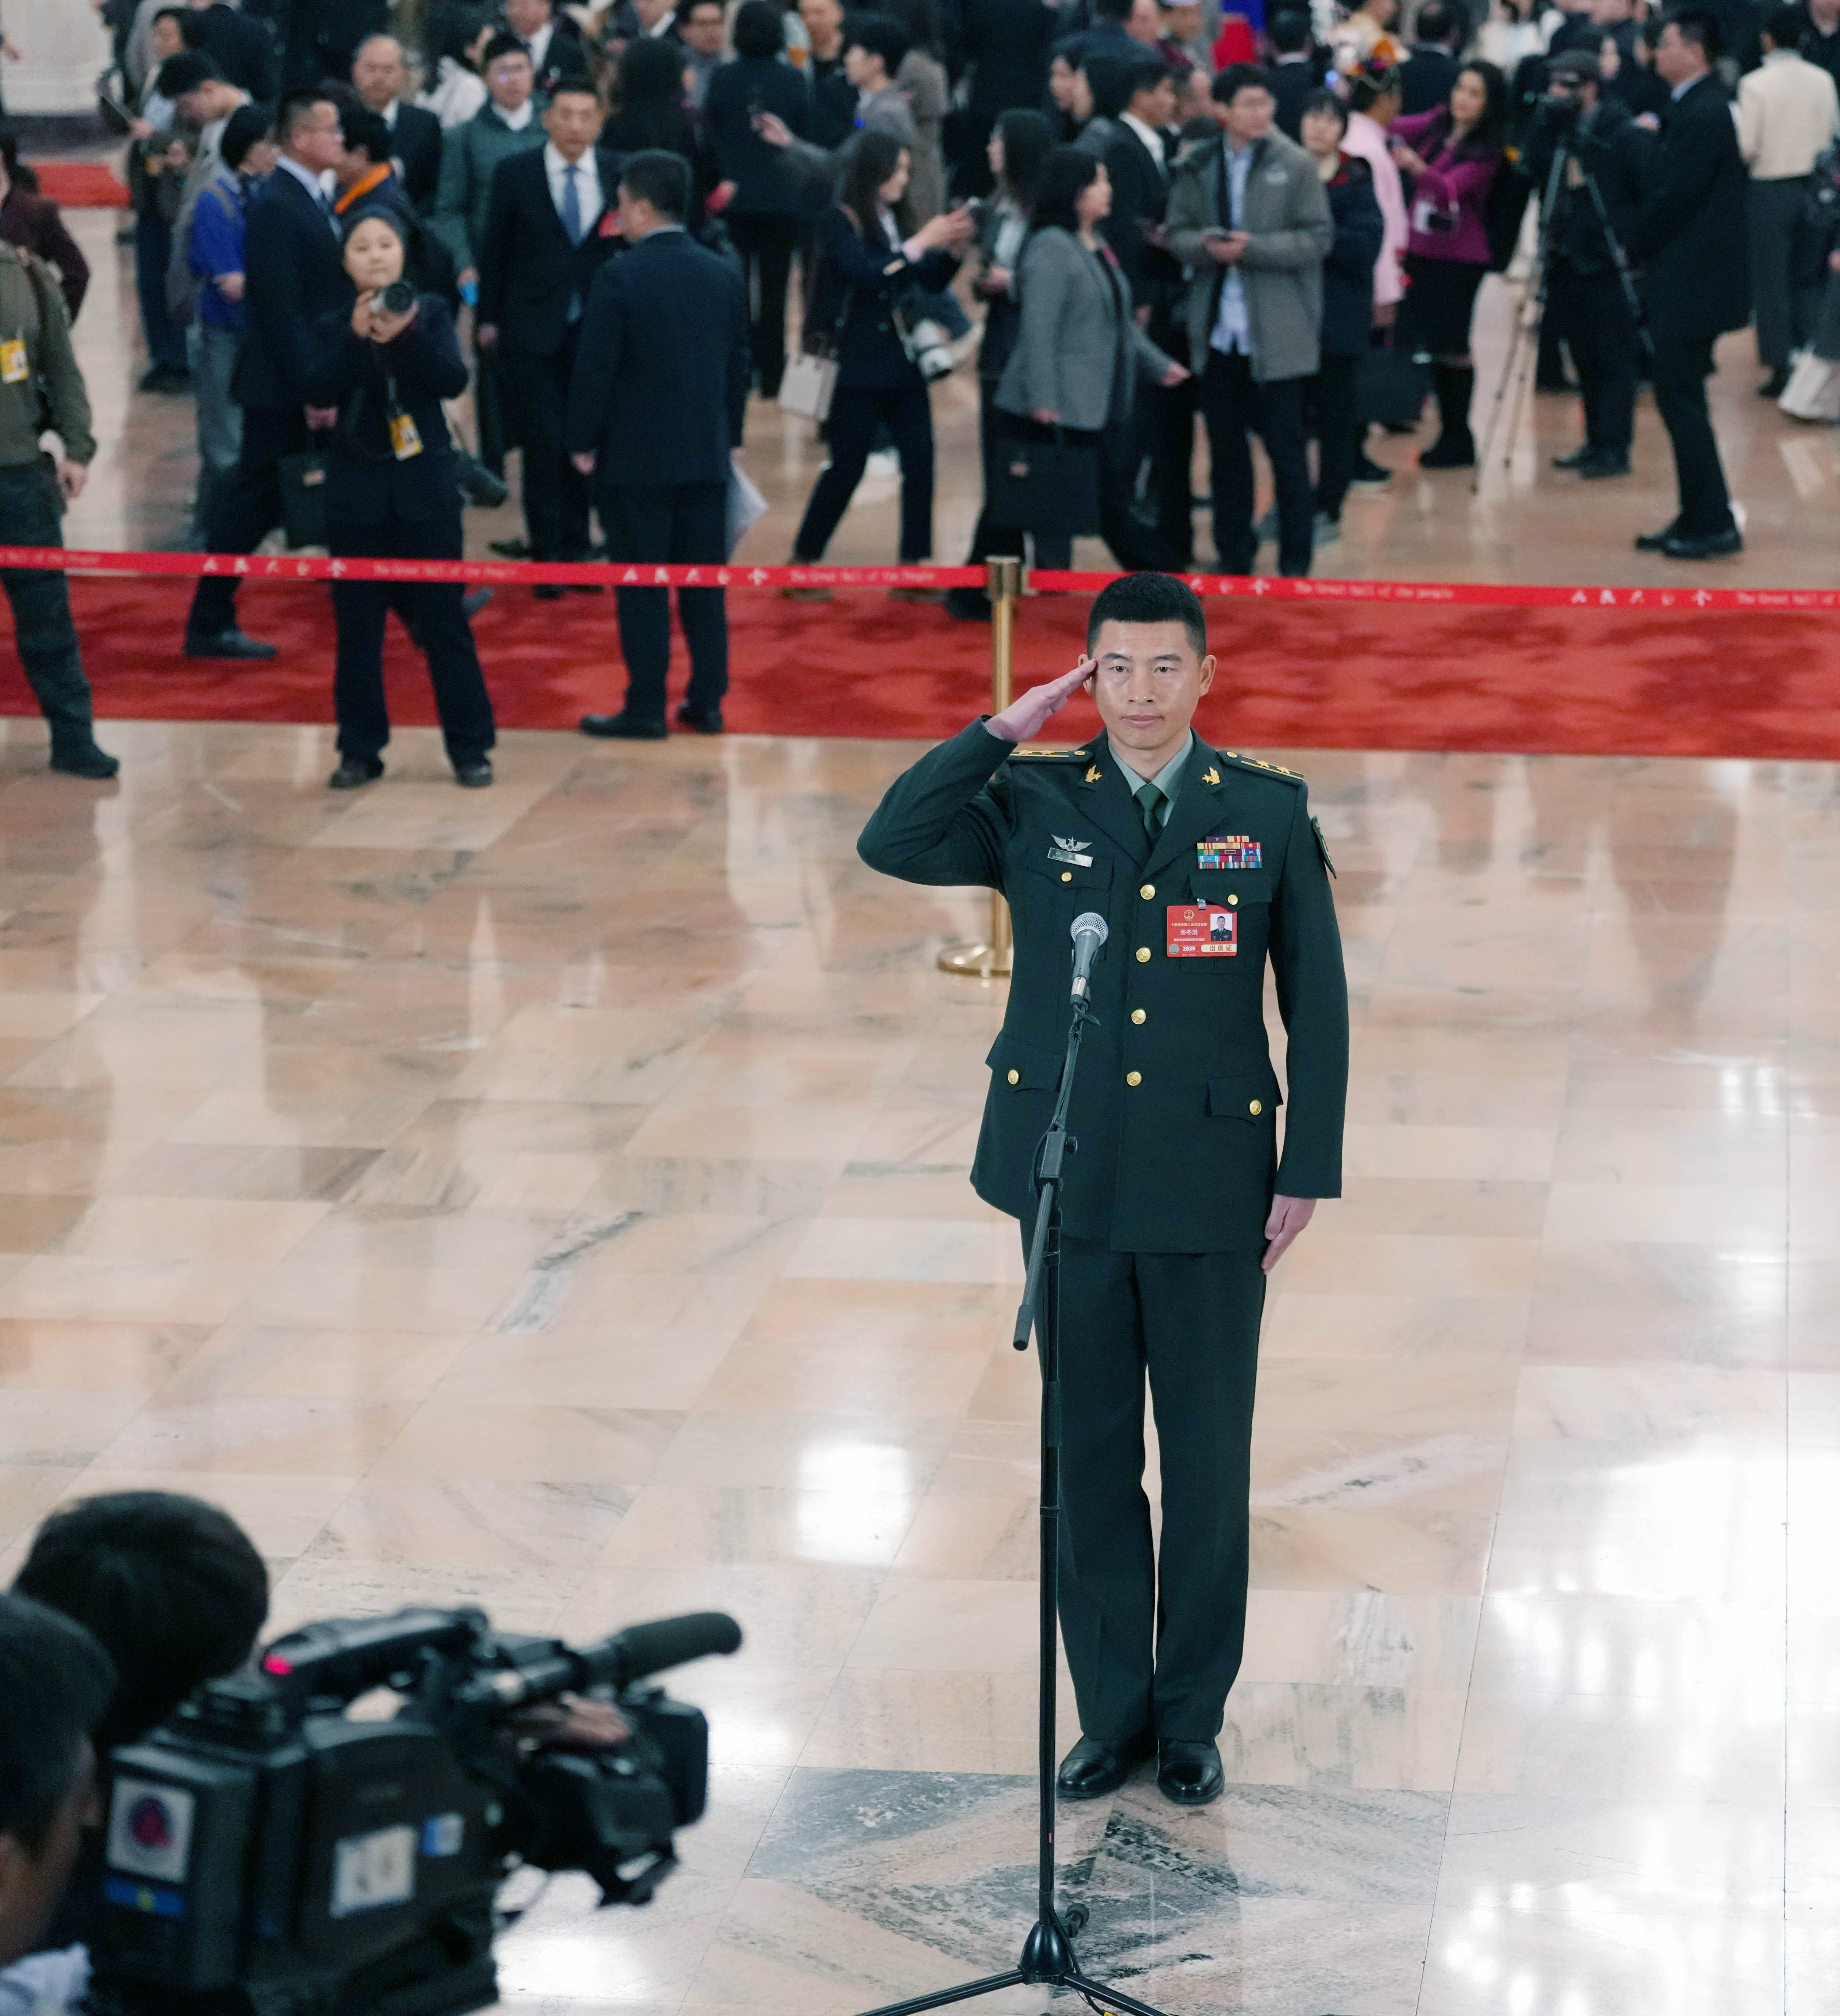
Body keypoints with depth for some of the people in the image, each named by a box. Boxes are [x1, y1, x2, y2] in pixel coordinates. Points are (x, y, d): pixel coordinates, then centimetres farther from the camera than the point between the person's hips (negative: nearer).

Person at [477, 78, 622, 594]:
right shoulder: (515, 174, -1)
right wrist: (488, 317, 5)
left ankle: (576, 551, 18)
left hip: (598, 331, 2)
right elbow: (494, 249, 5)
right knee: (544, 445, -4)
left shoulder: (619, 176, 3)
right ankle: (547, 557, 4)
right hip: (533, 331, -2)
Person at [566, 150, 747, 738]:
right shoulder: (722, 275, 5)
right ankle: (707, 702, 13)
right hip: (707, 456, 5)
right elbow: (738, 364, 12)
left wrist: (583, 442, -1)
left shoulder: (620, 278, -13)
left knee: (642, 587, 0)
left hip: (636, 458, -5)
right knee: (704, 582, 10)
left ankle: (645, 710, 2)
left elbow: (595, 369, -12)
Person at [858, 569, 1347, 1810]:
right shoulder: (1033, 806, 1)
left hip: (1212, 1188, -1)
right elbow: (893, 845, -15)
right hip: (1072, 1185, 1)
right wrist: (1005, 733, -13)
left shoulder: (1270, 813, -1)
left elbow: (1317, 1000, 1)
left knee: (1209, 1462, 7)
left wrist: (1311, 1172, -2)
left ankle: (1192, 1716, 22)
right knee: (1091, 1459, 10)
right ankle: (1111, 1711, 23)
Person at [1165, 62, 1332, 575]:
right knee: (1226, 450, 11)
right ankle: (1233, 555, 22)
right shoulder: (1197, 168, 5)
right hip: (1217, 330, 3)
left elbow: (1318, 239, -7)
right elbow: (1177, 234, 6)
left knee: (1287, 450, 2)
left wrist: (1251, 248, -17)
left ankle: (1295, 560, 12)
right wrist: (1207, 246, -16)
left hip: (1276, 335, -3)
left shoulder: (1296, 167, -4)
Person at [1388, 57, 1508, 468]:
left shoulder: (1485, 151, -12)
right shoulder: (1437, 124, 6)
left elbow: (1450, 190, -27)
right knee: (1432, 343, 8)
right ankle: (1450, 432, 16)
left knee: (1452, 345, -4)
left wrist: (1418, 168, -47)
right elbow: (1394, 127, 15)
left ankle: (1460, 441, 5)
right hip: (1423, 249, 6)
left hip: (1459, 257, -6)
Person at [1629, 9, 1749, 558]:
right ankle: (1697, 519, 20)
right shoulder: (1694, 110, 14)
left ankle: (1714, 525, -2)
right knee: (1680, 401, 14)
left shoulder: (1702, 115, -17)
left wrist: (1635, 246, -6)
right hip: (1685, 284, 10)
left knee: (1682, 402, -6)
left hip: (1692, 285, -10)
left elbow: (1675, 198, -20)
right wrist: (1643, 248, 5)